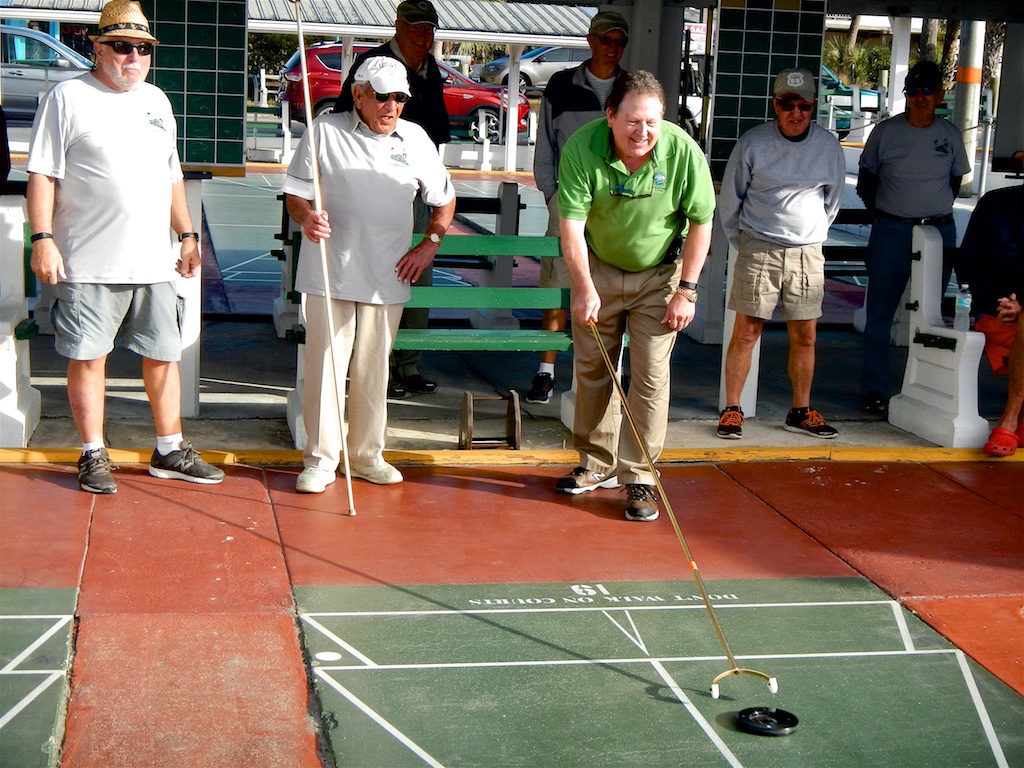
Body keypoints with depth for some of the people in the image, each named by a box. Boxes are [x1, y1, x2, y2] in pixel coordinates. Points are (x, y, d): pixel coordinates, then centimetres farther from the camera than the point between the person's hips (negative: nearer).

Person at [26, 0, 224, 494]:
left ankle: (169, 451, 21)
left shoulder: (156, 101, 17)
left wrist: (187, 235, 18)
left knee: (163, 355, 9)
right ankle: (94, 455, 14)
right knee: (88, 358, 2)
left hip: (153, 263, 5)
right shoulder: (68, 97, -2)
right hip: (88, 265, -5)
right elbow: (42, 175, -6)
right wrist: (42, 238, -14)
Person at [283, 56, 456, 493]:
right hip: (329, 275, -3)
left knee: (374, 370, 9)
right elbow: (294, 194, 1)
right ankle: (320, 458, 8)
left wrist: (429, 245, 10)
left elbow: (444, 199, 22)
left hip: (387, 278, 3)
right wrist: (306, 218, -21)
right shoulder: (325, 131, 1)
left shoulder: (415, 139, 11)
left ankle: (367, 454, 22)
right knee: (325, 365, -3)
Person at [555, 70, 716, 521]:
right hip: (598, 269, 1)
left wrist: (686, 290, -9)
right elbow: (571, 225, -21)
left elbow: (701, 223, -9)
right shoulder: (582, 148, -22)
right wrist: (584, 289, -29)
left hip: (659, 273, -1)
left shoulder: (684, 152, -21)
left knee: (650, 375, -6)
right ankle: (597, 465, 24)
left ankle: (639, 477, 2)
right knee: (591, 369, 9)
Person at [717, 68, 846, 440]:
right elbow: (729, 201, 6)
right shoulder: (752, 144, -4)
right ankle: (732, 410, 5)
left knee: (805, 337, 6)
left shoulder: (829, 147, 4)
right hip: (758, 250, -2)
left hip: (808, 255, 3)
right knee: (746, 332, -3)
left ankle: (801, 411, 19)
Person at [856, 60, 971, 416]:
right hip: (891, 232, -2)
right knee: (880, 313, -1)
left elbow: (955, 180, 18)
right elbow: (866, 182, 9)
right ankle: (874, 389, 5)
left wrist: (935, 213, 11)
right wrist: (886, 215, 7)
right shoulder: (885, 132, 0)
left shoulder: (951, 135, 5)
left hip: (939, 232, 2)